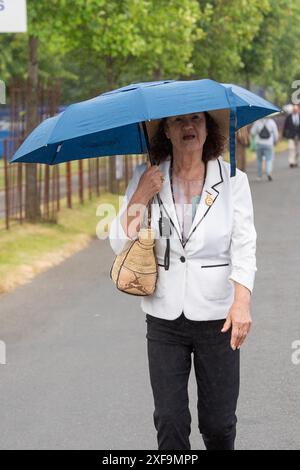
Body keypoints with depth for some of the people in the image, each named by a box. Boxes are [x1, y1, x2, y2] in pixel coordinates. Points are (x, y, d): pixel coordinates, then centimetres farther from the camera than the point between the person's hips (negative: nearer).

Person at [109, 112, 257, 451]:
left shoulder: (233, 180, -3)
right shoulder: (146, 179, 2)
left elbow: (244, 246, -10)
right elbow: (119, 244, 0)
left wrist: (242, 300, -24)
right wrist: (140, 198, -13)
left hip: (217, 317, -1)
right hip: (164, 317, 1)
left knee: (218, 423, 5)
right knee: (169, 422, 1)